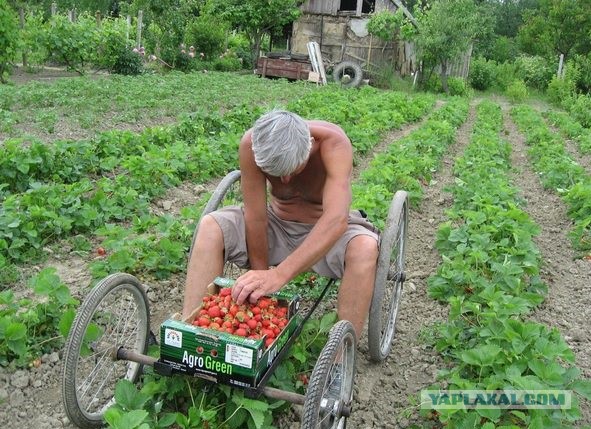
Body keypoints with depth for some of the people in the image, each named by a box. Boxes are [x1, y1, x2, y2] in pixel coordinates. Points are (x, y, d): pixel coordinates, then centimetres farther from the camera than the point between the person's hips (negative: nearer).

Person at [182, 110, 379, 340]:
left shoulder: (333, 142, -31)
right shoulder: (251, 143, -24)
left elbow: (337, 220, -43)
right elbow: (256, 218, -21)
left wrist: (279, 274, -52)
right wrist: (261, 280, -19)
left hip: (327, 231, -2)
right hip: (277, 222, 2)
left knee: (365, 248, -35)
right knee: (210, 227, -21)